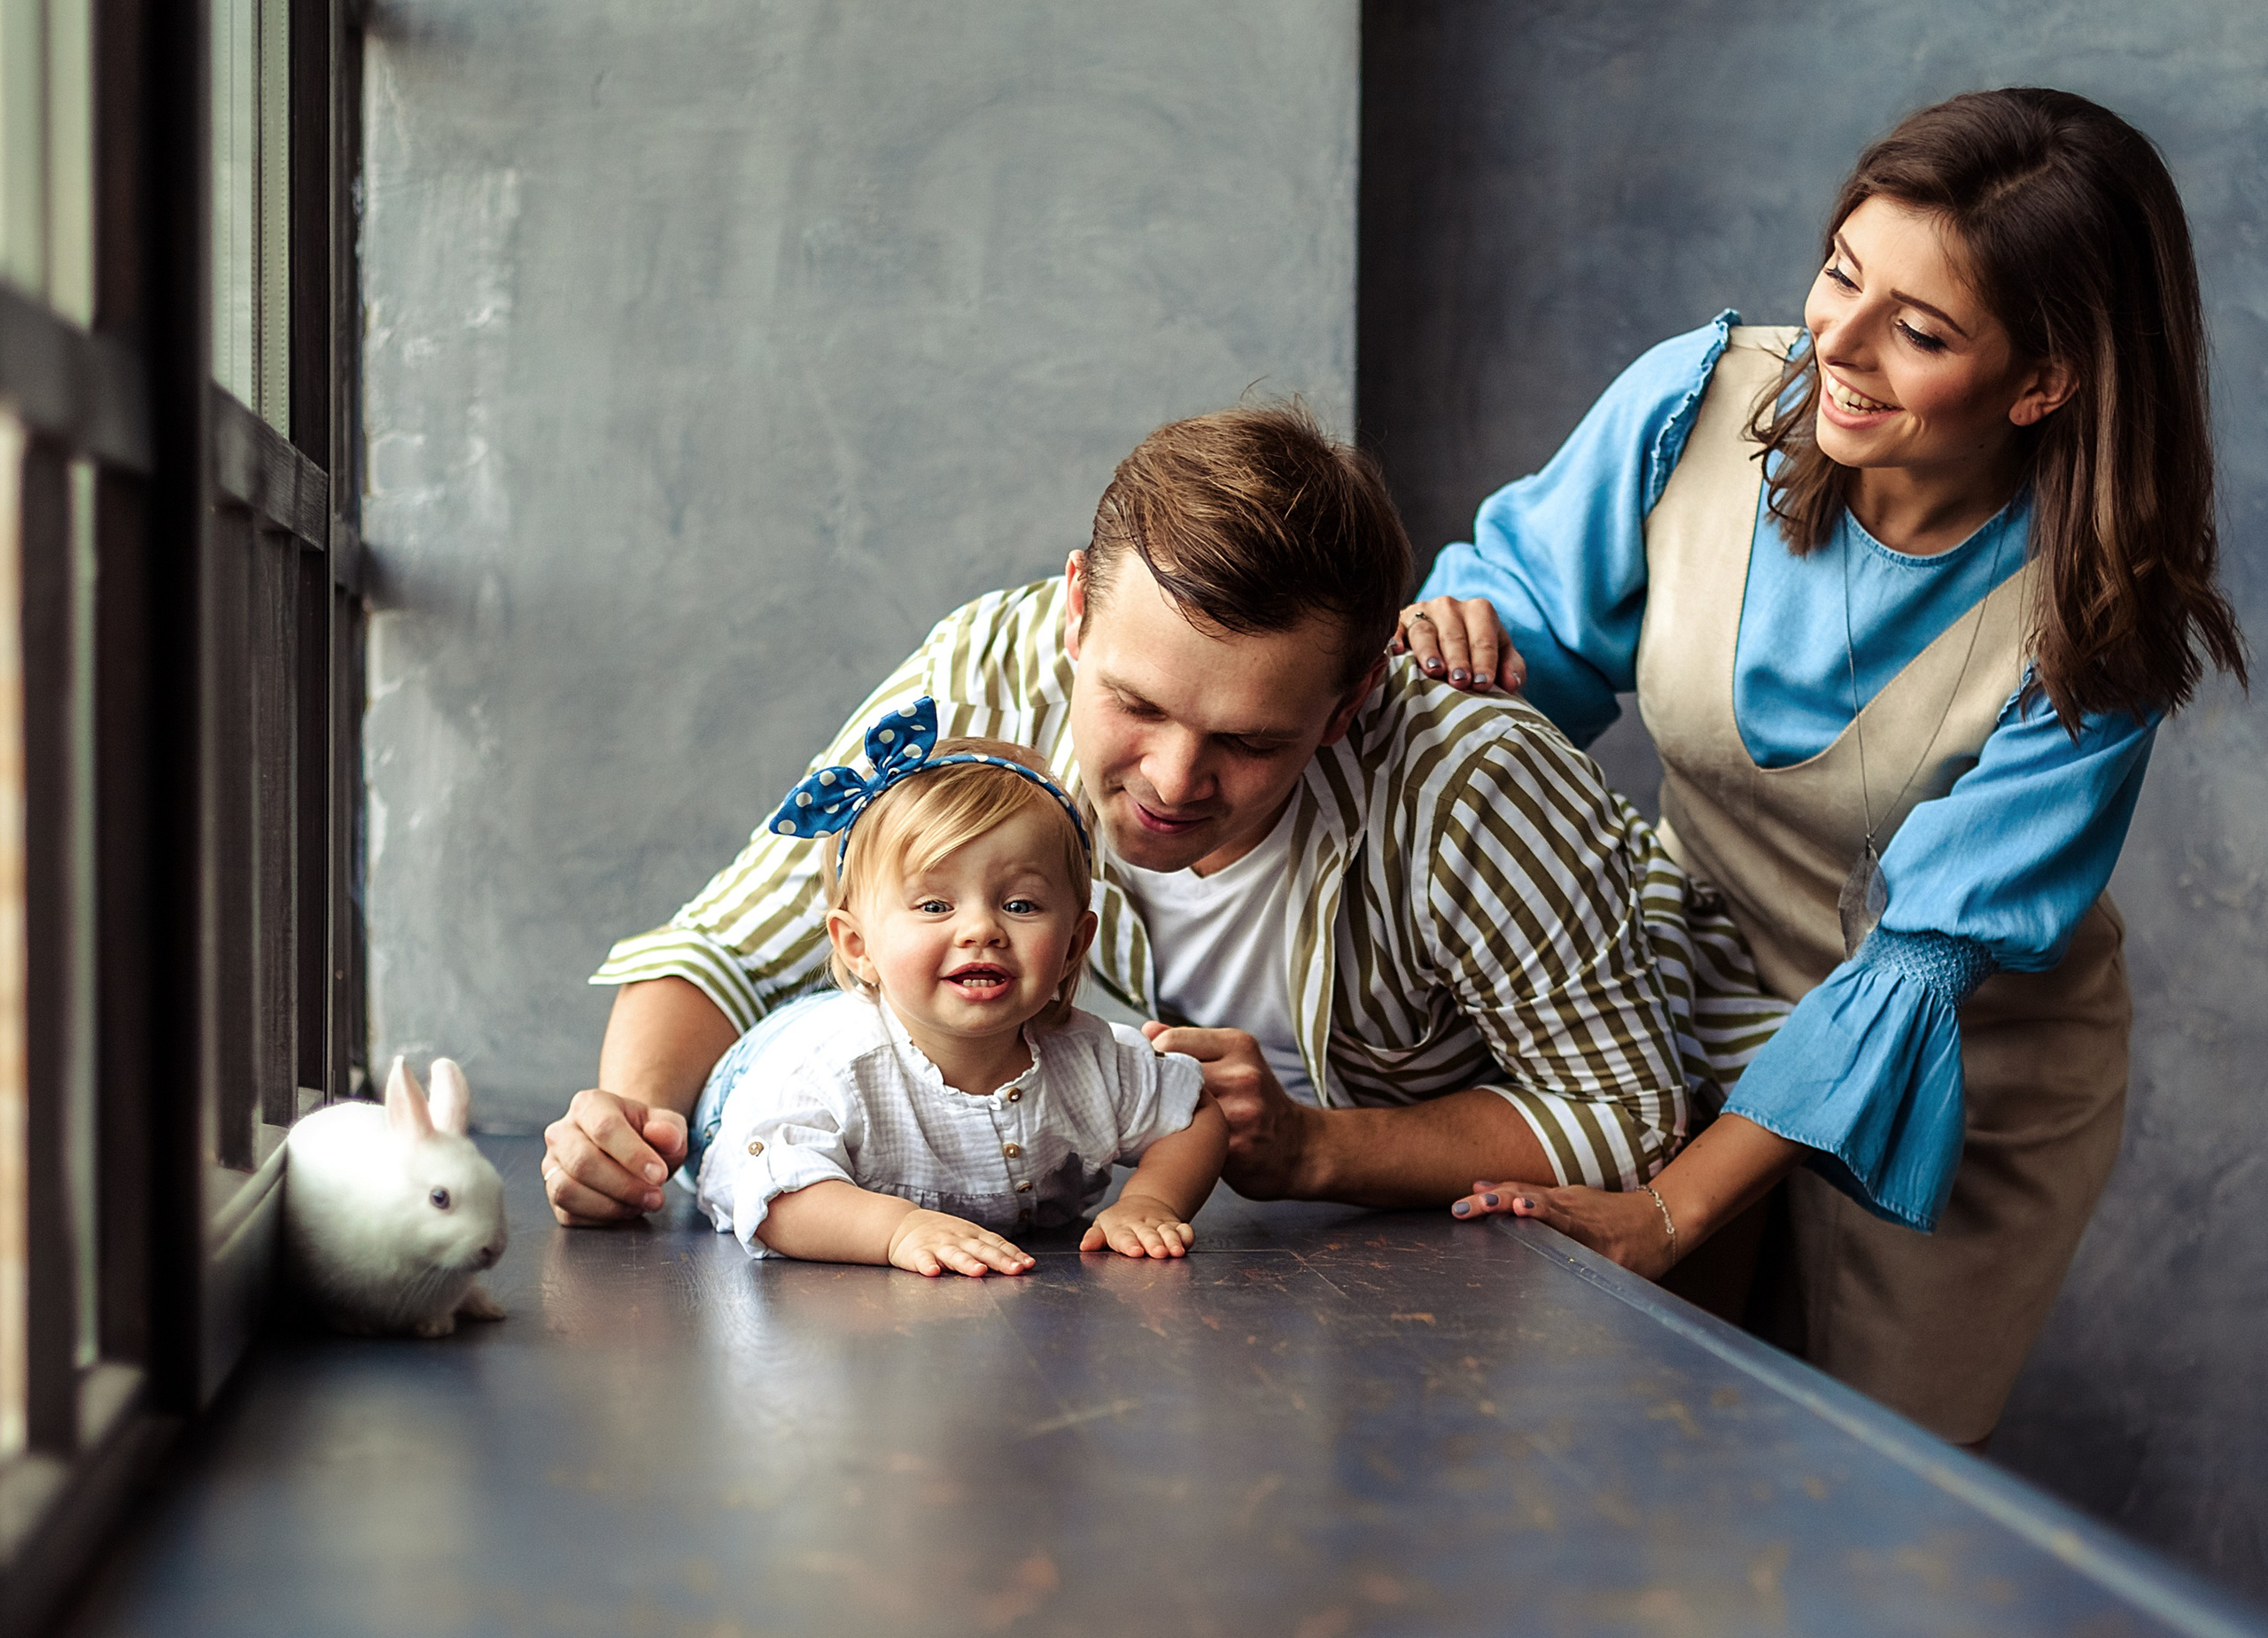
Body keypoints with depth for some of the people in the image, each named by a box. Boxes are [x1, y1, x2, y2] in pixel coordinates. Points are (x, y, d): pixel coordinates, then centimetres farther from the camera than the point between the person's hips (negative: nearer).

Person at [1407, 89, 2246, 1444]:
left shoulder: (2099, 629, -26)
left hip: (1965, 1090, -2)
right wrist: (1461, 634, -32)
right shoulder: (1698, 404, -20)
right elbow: (1539, 611, -5)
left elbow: (1927, 957, -28)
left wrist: (1671, 1214, -35)